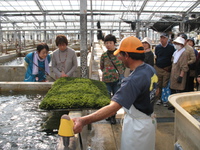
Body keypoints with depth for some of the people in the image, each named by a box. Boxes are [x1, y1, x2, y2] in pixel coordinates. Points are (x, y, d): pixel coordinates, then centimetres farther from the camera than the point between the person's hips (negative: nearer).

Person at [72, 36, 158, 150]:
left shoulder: (133, 80, -32)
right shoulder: (151, 70, -4)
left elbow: (114, 107, -42)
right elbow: (155, 91, 13)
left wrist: (84, 121, -49)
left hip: (137, 127, -8)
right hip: (150, 121, 9)